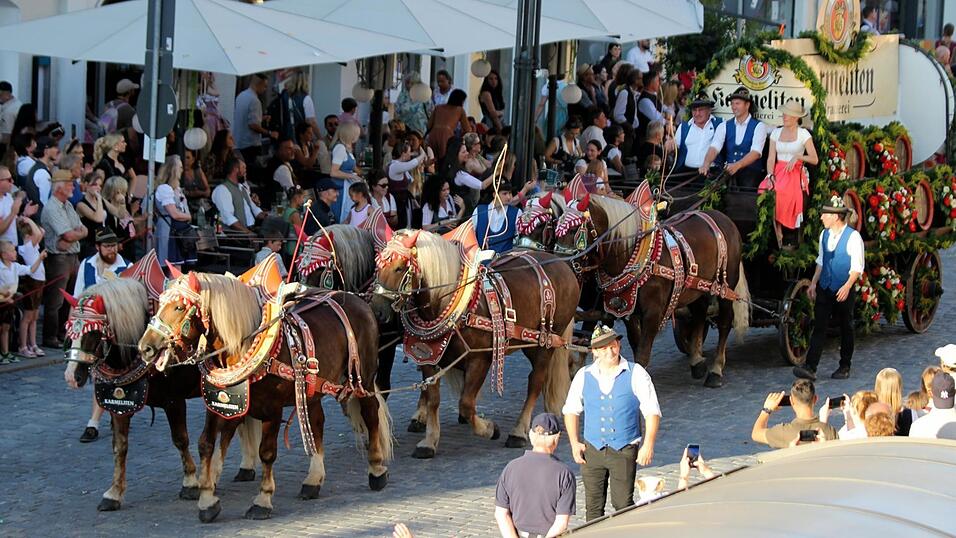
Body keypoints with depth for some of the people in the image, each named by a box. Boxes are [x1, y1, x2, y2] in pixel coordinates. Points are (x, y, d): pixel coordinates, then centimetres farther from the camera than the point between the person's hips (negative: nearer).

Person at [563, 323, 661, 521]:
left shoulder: (635, 374, -3)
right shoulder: (584, 376, 4)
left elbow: (652, 411, -3)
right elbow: (571, 410, 15)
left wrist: (648, 445, -10)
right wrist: (574, 442, 5)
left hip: (624, 451, -3)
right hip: (592, 450, 3)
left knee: (623, 504, -3)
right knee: (593, 506, 6)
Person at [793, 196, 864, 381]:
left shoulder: (853, 237, -13)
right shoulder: (824, 235, 7)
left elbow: (857, 267, -14)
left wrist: (847, 286, -24)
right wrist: (814, 283, 12)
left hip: (843, 291, -5)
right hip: (824, 289, 5)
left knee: (846, 328, 9)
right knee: (819, 327, -4)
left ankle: (844, 367, 21)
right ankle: (810, 368, -12)